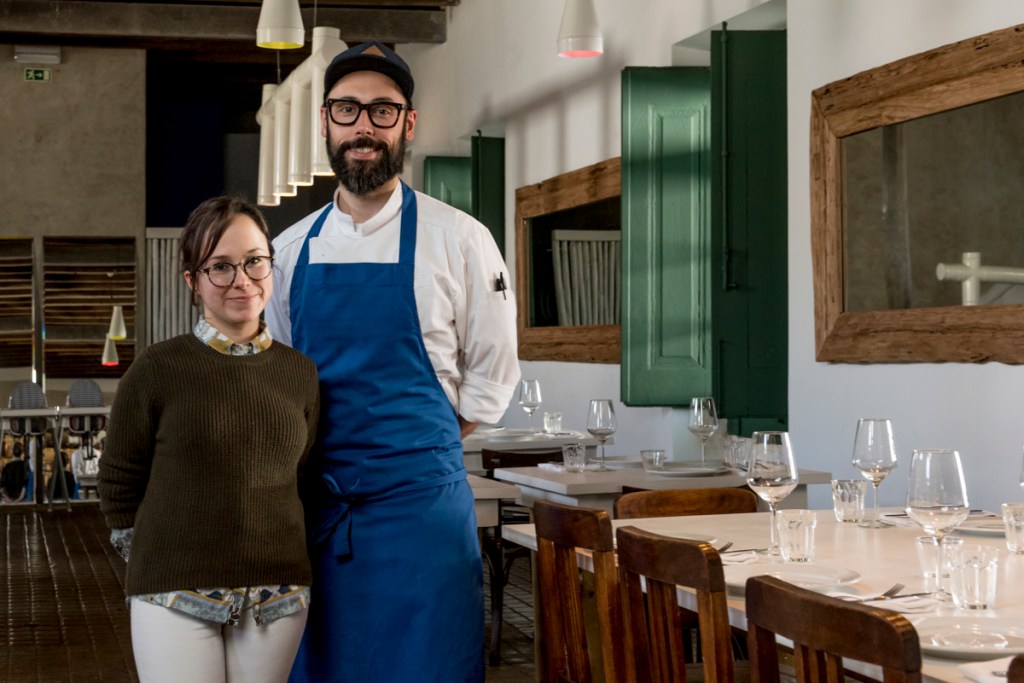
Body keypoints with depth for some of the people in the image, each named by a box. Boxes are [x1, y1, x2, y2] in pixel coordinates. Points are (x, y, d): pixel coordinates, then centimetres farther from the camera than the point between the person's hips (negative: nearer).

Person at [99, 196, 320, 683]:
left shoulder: (300, 374, 5)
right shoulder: (157, 370, -4)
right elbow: (119, 481, 3)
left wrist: (277, 562, 10)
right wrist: (158, 565, 3)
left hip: (277, 598, 3)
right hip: (174, 597, -3)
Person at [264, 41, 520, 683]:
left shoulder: (458, 239, -3)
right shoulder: (290, 249, 8)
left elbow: (492, 374, 3)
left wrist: (416, 454, -1)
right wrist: (312, 465, 7)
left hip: (420, 506, -3)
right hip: (315, 509, 4)